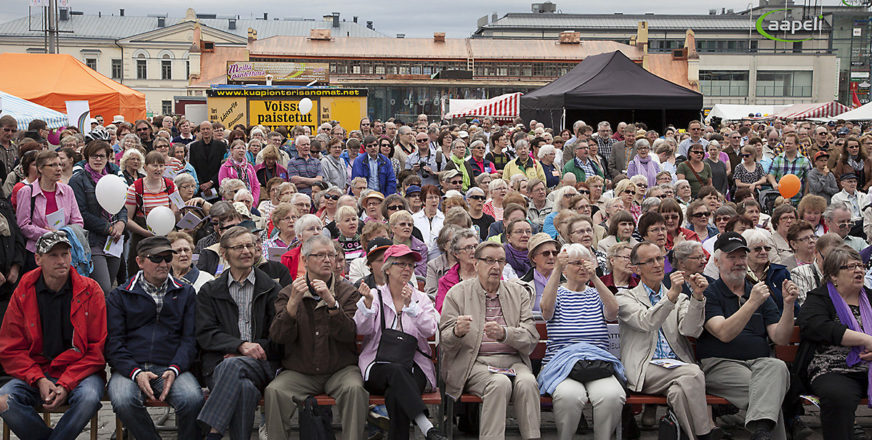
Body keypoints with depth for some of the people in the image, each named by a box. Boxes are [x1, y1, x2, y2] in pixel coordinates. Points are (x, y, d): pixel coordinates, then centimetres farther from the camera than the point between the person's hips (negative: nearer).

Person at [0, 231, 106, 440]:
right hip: (34, 373, 2)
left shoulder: (90, 290, -1)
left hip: (79, 372, -2)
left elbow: (97, 348, -3)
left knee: (89, 398, -34)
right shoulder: (23, 293, 4)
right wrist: (39, 380, -13)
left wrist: (66, 385, -15)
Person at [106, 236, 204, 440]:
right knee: (123, 400, -33)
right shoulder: (119, 296, 14)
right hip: (130, 368, 0)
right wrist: (136, 373, -13)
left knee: (193, 399, -31)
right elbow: (114, 343, 5)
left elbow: (190, 338, 10)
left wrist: (174, 369, -10)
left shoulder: (185, 293, 18)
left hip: (171, 367, 0)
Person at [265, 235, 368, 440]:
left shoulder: (347, 291, 4)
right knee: (274, 392, -27)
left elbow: (348, 334, -10)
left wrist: (331, 302, -24)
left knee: (354, 388, -31)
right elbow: (279, 337, -7)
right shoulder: (288, 293, 6)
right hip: (298, 372, 0)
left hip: (340, 370, 0)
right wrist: (293, 302, -21)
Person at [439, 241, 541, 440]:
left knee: (527, 382, -30)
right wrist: (457, 332, -23)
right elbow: (445, 341, 3)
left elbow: (531, 338, 3)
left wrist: (504, 333, -18)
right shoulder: (457, 293, 9)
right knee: (500, 383, -33)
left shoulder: (519, 293, 14)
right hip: (475, 362, -2)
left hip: (513, 361, 2)